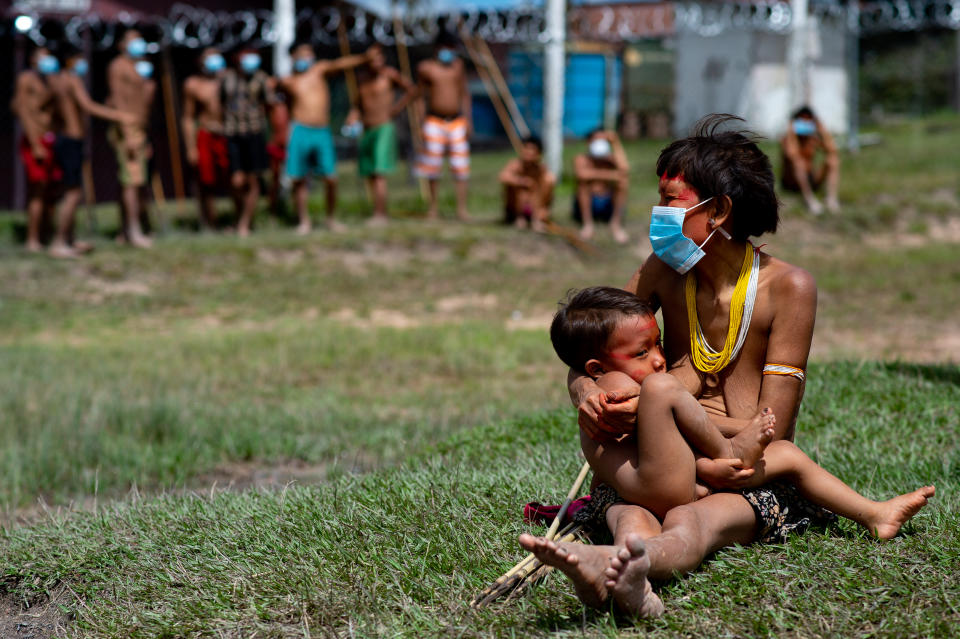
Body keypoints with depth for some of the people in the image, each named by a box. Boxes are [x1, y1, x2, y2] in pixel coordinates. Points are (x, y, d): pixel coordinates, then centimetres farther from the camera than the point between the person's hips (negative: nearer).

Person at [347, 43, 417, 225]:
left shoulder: (389, 74, -5)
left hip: (384, 128, -7)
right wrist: (355, 115, 3)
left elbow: (412, 89, 3)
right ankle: (381, 212, 11)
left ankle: (379, 215, -20)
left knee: (379, 173, -16)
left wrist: (397, 108, -3)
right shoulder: (361, 76, 11)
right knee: (369, 174, 5)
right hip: (367, 130, 7)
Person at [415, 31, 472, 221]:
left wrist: (469, 120, 9)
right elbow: (421, 97, 5)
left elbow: (465, 94, 14)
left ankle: (462, 208, 1)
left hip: (457, 121, 2)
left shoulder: (458, 66, 10)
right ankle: (432, 207, 9)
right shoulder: (425, 68, 2)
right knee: (432, 165, -1)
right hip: (435, 122, -2)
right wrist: (422, 123, 0)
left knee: (461, 166, -2)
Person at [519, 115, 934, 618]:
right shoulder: (663, 272, 6)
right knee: (630, 517, -32)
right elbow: (586, 357, 12)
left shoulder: (788, 288, -8)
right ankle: (629, 575, -68)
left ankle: (612, 565, -73)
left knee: (692, 522, -38)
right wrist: (585, 393, -15)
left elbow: (770, 430, -11)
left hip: (756, 482, -4)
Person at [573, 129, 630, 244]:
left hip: (609, 206, 1)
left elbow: (624, 170, -25)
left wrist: (616, 144, -19)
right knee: (584, 180, -24)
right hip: (586, 206, -1)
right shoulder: (582, 159, -6)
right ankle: (587, 224, -21)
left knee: (623, 180, -19)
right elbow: (581, 174, -30)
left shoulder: (611, 160, -1)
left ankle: (616, 224, -17)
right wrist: (609, 175, -33)